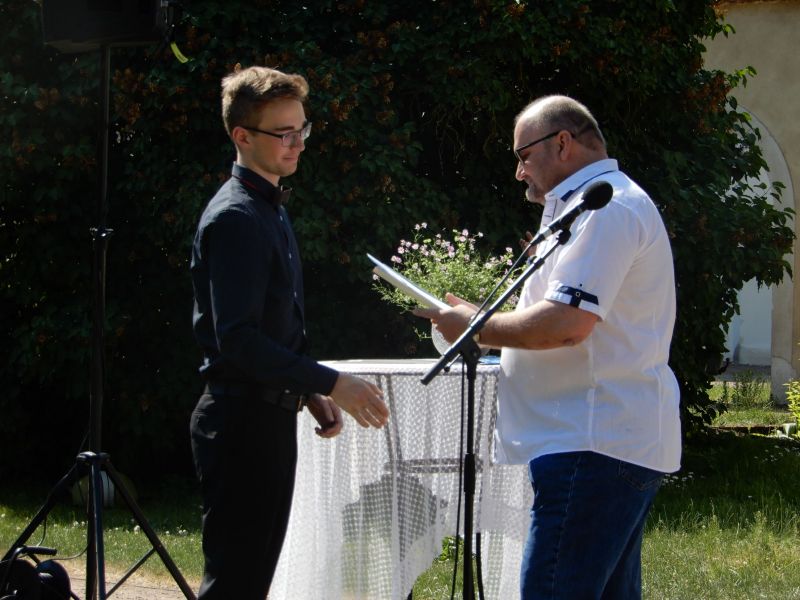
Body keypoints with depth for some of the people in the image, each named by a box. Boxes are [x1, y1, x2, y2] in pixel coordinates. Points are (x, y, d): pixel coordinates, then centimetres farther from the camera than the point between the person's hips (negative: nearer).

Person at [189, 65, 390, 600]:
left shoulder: (271, 209, 16)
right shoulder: (235, 218, -15)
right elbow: (237, 340, -23)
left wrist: (312, 395, 14)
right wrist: (331, 384, -24)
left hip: (271, 416, 10)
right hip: (241, 419, -10)